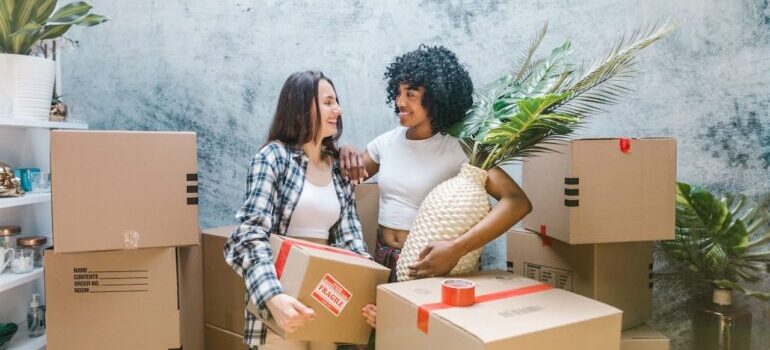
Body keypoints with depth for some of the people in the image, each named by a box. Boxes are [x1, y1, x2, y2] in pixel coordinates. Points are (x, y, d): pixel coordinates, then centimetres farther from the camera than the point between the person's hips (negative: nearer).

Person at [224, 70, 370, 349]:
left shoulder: (339, 167, 8)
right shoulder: (274, 156, -8)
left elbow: (349, 236, 4)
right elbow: (250, 235, -17)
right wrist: (273, 297, -32)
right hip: (284, 300, -5)